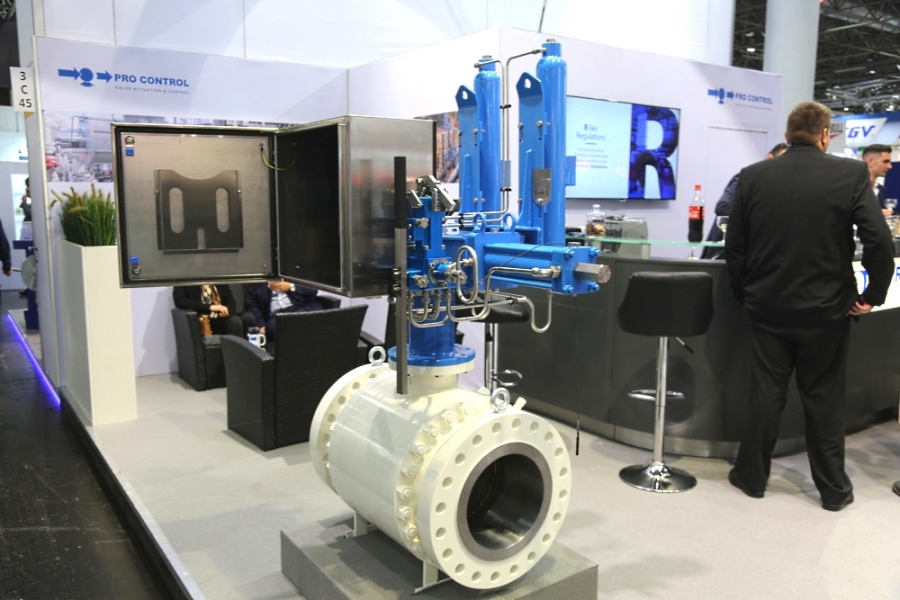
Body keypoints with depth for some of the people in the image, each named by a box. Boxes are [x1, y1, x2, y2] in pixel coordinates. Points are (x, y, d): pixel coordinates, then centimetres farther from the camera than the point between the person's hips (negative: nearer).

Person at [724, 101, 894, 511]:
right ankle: (833, 489, 25)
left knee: (766, 393, 12)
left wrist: (744, 294, 11)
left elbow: (734, 246, 0)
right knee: (824, 398, 12)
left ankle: (752, 476, 23)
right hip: (826, 308, -1)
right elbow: (879, 241, -13)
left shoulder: (754, 176, -2)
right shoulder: (852, 174, -7)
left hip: (768, 306, 1)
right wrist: (873, 295, 0)